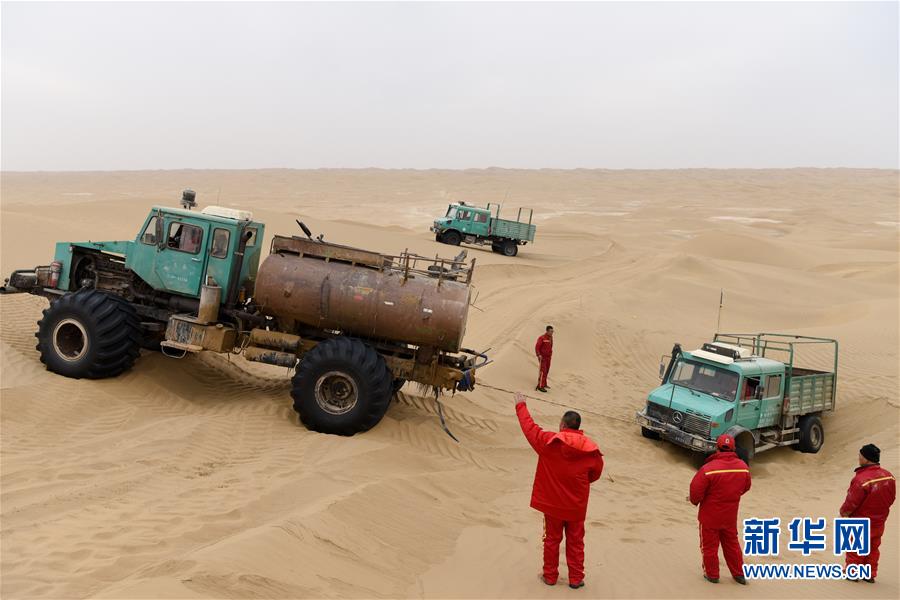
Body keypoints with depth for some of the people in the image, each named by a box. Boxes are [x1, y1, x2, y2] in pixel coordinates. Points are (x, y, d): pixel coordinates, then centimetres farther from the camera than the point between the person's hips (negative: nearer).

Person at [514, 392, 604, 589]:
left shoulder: (549, 441, -18)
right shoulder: (591, 449, -13)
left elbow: (529, 427, -4)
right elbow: (595, 474, 2)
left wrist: (521, 406, 10)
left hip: (552, 503, 0)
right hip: (576, 507, 1)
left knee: (552, 539, 16)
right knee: (575, 542, 16)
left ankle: (550, 575, 27)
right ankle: (576, 579, 23)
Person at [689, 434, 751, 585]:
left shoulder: (708, 468, -27)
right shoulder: (743, 467, -9)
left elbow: (696, 490, -23)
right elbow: (745, 487, 7)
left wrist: (694, 500, -1)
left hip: (710, 516, -4)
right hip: (730, 516, 5)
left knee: (710, 545, 13)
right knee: (731, 543, 23)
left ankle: (712, 575, 25)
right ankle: (738, 574, 32)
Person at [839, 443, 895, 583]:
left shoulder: (861, 479, -32)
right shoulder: (889, 476, -9)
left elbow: (851, 503, -25)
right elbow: (891, 498, 4)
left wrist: (843, 512, -5)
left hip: (861, 523, -6)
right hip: (879, 522, 6)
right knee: (873, 548, 20)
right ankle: (870, 574, 29)